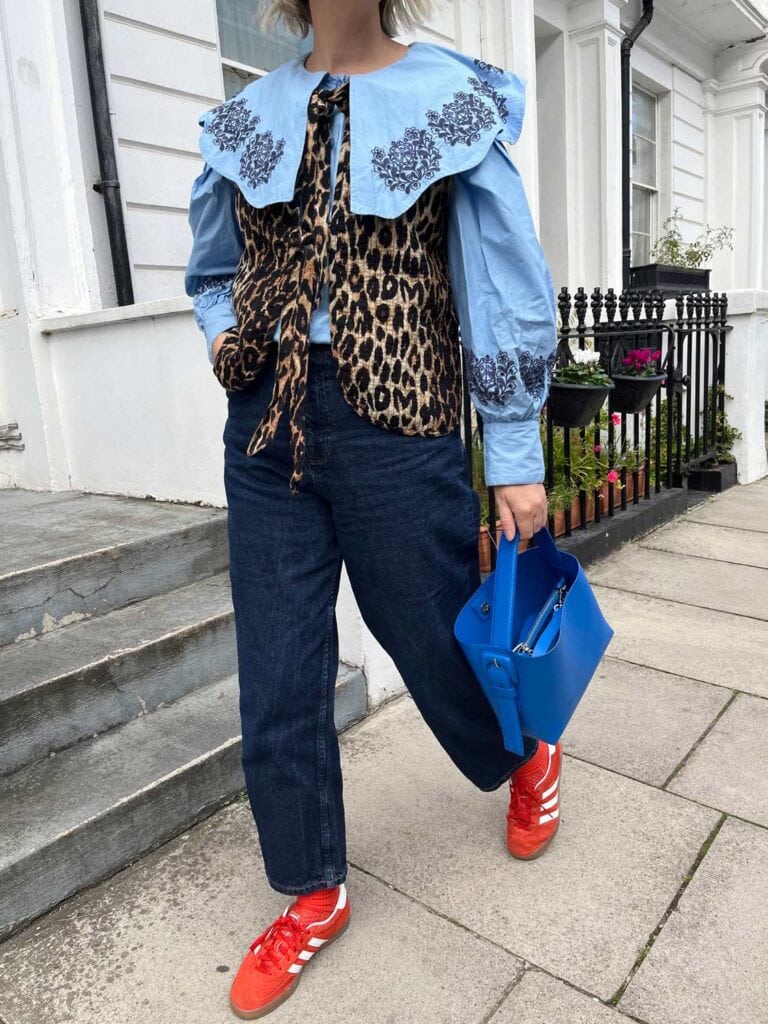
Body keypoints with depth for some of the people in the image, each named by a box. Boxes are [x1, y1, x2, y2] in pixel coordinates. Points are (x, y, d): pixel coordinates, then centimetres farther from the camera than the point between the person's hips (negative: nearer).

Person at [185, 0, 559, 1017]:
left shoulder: (454, 102, 1)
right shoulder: (245, 119, 12)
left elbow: (509, 292, -1)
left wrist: (517, 458, -3)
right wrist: (222, 332, 2)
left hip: (395, 426, -4)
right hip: (265, 428, 4)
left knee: (435, 640, 12)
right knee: (277, 683, 7)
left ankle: (528, 755, 48)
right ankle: (315, 895, 31)